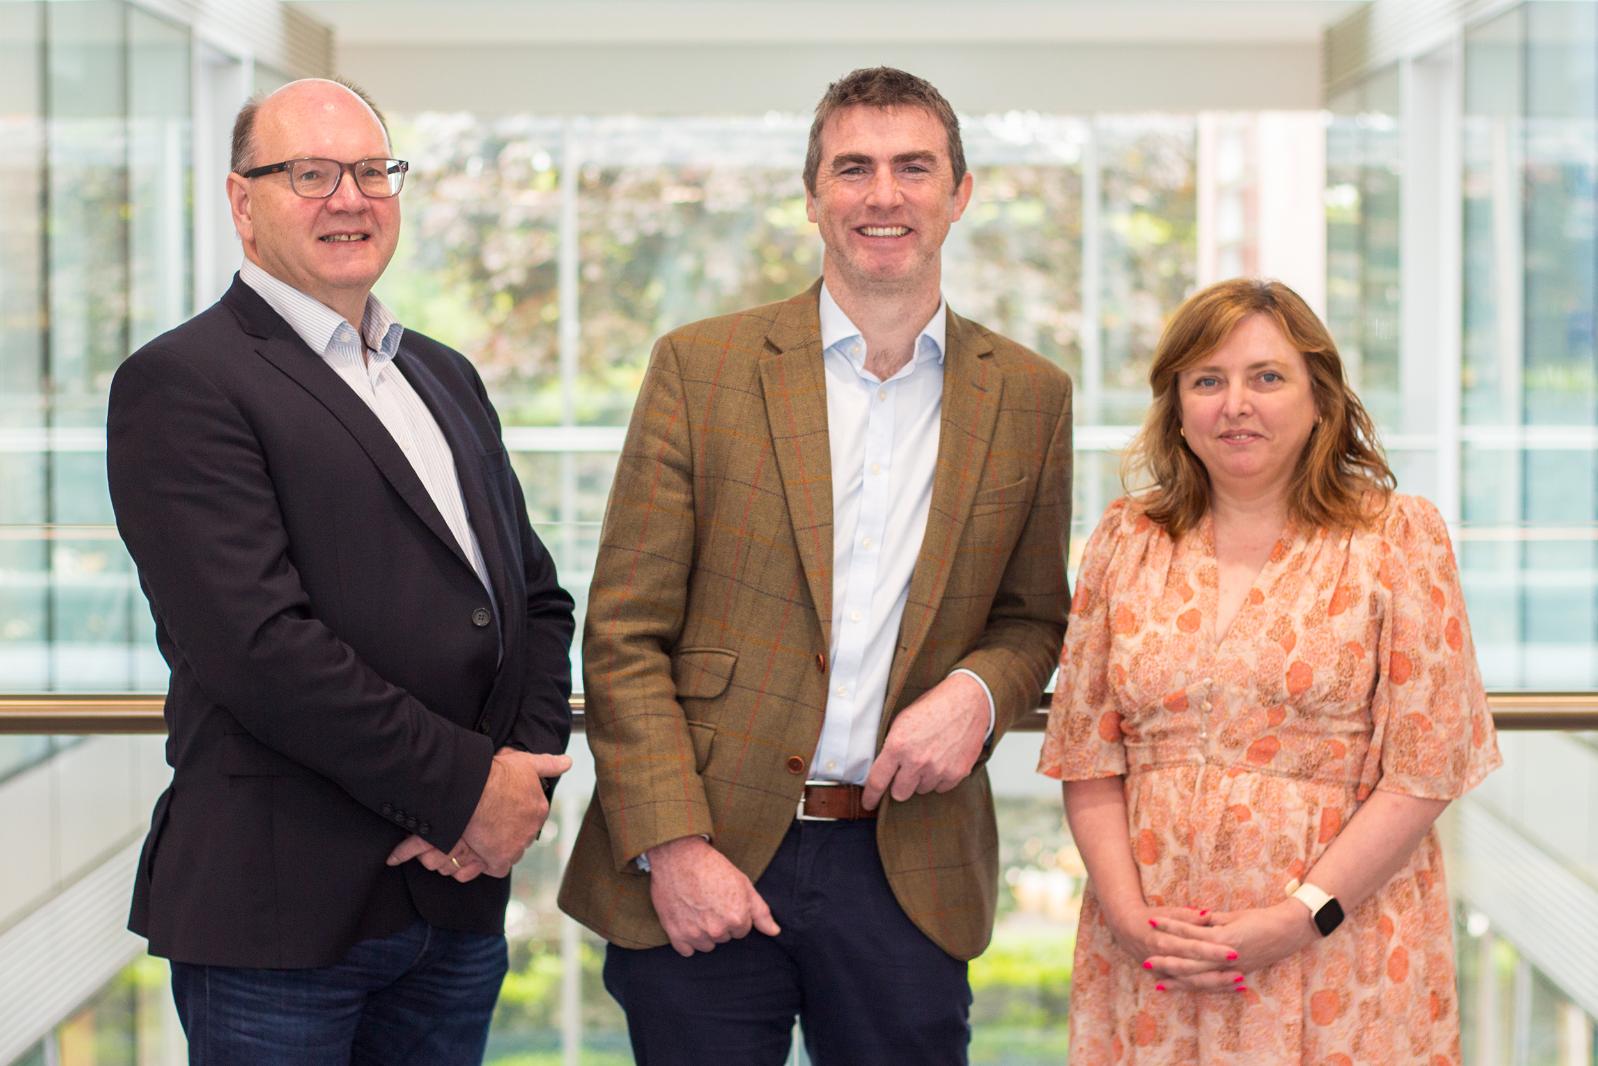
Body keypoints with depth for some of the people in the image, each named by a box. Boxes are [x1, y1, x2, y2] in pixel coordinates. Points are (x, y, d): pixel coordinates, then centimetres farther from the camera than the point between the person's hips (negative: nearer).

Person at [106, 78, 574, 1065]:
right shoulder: (180, 384, -8)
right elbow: (258, 643, -18)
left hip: (460, 899, 7)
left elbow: (537, 599, 16)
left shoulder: (446, 378, 18)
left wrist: (525, 772, -3)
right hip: (281, 909, -7)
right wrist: (464, 786, -14)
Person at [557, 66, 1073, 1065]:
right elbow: (623, 635, -2)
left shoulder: (1030, 398, 7)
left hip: (909, 873, 2)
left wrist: (978, 692, -8)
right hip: (701, 865, -1)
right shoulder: (701, 366, 0)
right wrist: (672, 846, -11)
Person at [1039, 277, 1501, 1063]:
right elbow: (1088, 761, 6)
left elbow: (1423, 772, -6)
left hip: (1337, 946, -2)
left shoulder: (1398, 539, -1)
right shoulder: (1127, 540, 8)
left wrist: (1297, 921, -13)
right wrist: (1130, 918, -7)